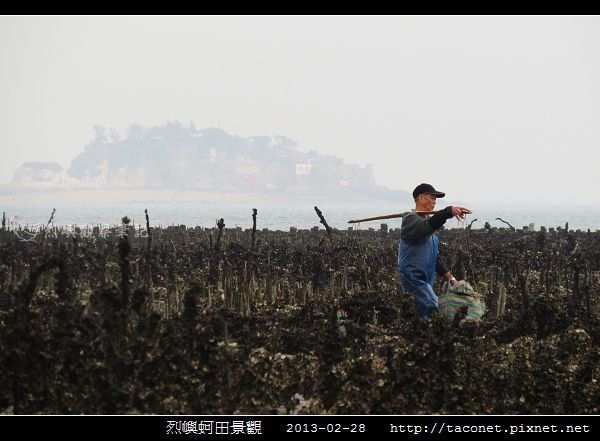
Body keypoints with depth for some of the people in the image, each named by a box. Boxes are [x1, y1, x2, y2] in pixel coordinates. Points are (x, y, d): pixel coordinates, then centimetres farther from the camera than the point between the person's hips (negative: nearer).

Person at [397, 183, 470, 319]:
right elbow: (425, 227, -34)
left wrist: (449, 276, 18)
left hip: (425, 280, 9)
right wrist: (448, 211, -47)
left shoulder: (426, 220, 20)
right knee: (434, 310, -22)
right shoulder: (411, 219, -9)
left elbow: (434, 257, 25)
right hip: (414, 277, -9)